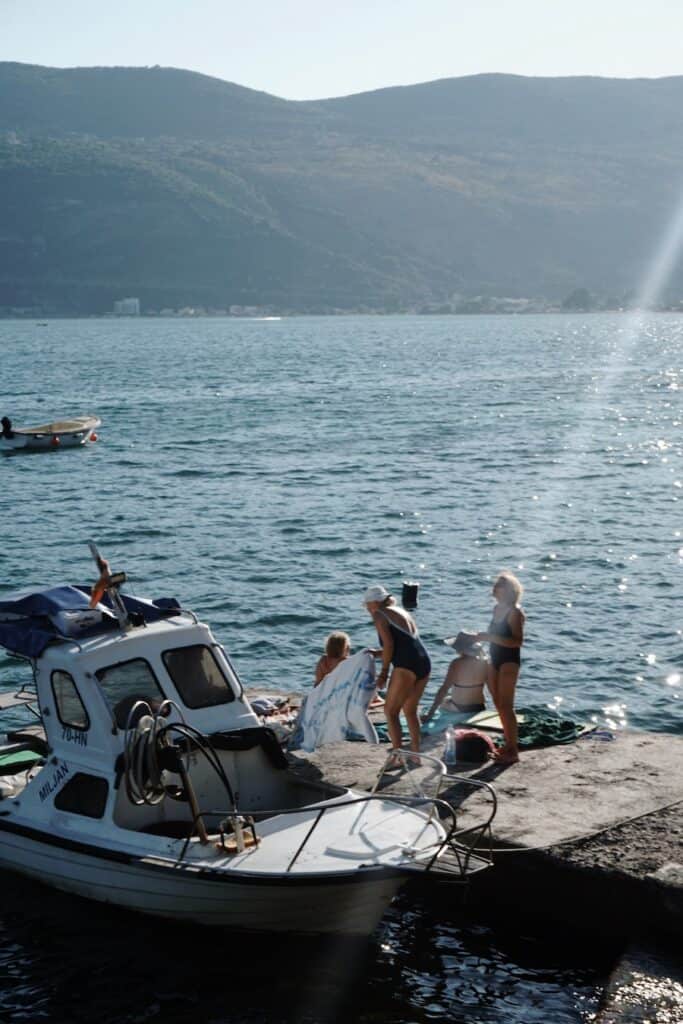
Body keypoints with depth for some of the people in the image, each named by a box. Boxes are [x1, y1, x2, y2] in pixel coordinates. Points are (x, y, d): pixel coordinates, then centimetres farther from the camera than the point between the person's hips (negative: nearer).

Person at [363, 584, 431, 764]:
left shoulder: (379, 614, 3)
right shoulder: (401, 612, 26)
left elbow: (389, 644, -8)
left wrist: (384, 672, -2)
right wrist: (377, 653, 23)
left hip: (406, 666, -8)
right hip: (424, 663, 8)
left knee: (390, 711, 1)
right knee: (410, 710, 20)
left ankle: (398, 757, -5)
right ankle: (415, 754, 20)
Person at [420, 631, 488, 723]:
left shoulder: (457, 663, -21)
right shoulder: (484, 662, -9)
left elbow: (444, 689, -22)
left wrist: (430, 713, -20)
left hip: (459, 710, -4)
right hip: (479, 709, 4)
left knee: (443, 700, 30)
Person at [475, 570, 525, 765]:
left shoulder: (515, 612, -15)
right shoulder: (497, 608, 10)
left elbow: (517, 641, -24)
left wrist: (490, 637, -28)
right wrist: (484, 637, 7)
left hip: (509, 661, -9)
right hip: (495, 660, 9)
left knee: (506, 706, -9)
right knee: (499, 705, 13)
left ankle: (513, 750, -5)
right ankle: (508, 744, 23)